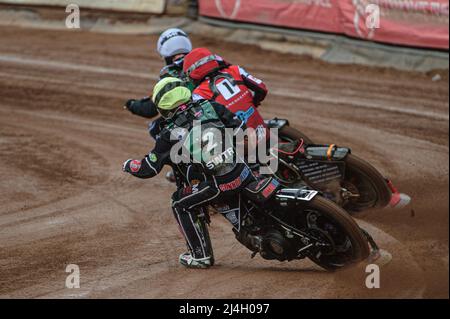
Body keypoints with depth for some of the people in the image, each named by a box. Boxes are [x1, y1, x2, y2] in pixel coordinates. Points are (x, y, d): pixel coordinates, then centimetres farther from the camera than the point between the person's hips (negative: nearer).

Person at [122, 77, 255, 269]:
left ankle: (201, 255, 16)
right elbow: (240, 127, 11)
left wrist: (128, 165, 24)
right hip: (245, 173, 4)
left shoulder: (171, 134, -1)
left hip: (220, 185, -4)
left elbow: (149, 169, 3)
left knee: (181, 204, 13)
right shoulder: (211, 107, 8)